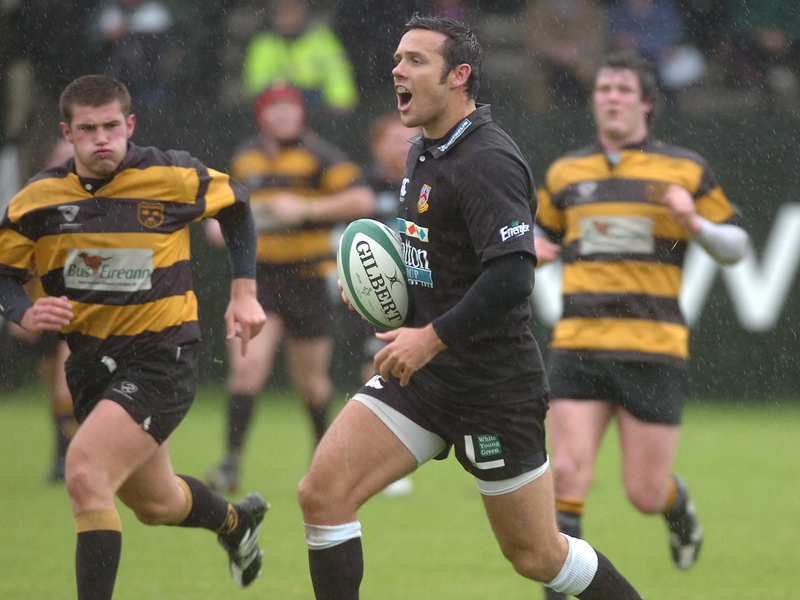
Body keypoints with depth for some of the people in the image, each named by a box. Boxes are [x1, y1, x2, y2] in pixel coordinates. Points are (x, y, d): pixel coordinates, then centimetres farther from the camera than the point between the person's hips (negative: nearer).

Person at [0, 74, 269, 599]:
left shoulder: (175, 177, -11)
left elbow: (235, 205, 8)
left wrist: (245, 292, 4)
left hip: (162, 358, -5)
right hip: (91, 363, 5)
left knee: (86, 471, -27)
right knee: (156, 505, 23)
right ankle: (236, 520, 56)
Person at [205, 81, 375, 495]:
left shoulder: (317, 156, -5)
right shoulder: (245, 158, 10)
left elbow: (361, 200, -13)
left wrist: (307, 208, -19)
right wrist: (221, 222, 8)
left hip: (306, 278, -2)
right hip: (258, 277, 2)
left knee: (310, 380, 8)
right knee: (247, 365, -16)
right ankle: (232, 462, -15)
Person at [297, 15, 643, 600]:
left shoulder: (488, 160, -18)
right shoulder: (425, 152, 11)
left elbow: (513, 276, -28)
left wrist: (432, 337, -25)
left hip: (495, 388, -8)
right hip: (422, 375, 8)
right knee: (322, 493, -7)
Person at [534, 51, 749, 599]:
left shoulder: (685, 170, 4)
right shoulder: (565, 173, 13)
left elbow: (737, 245, 8)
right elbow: (545, 234, 28)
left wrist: (694, 224, -12)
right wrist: (531, 252, 5)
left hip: (654, 349, -2)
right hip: (578, 344, 2)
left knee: (645, 495, 1)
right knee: (568, 474, -13)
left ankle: (680, 507, 38)